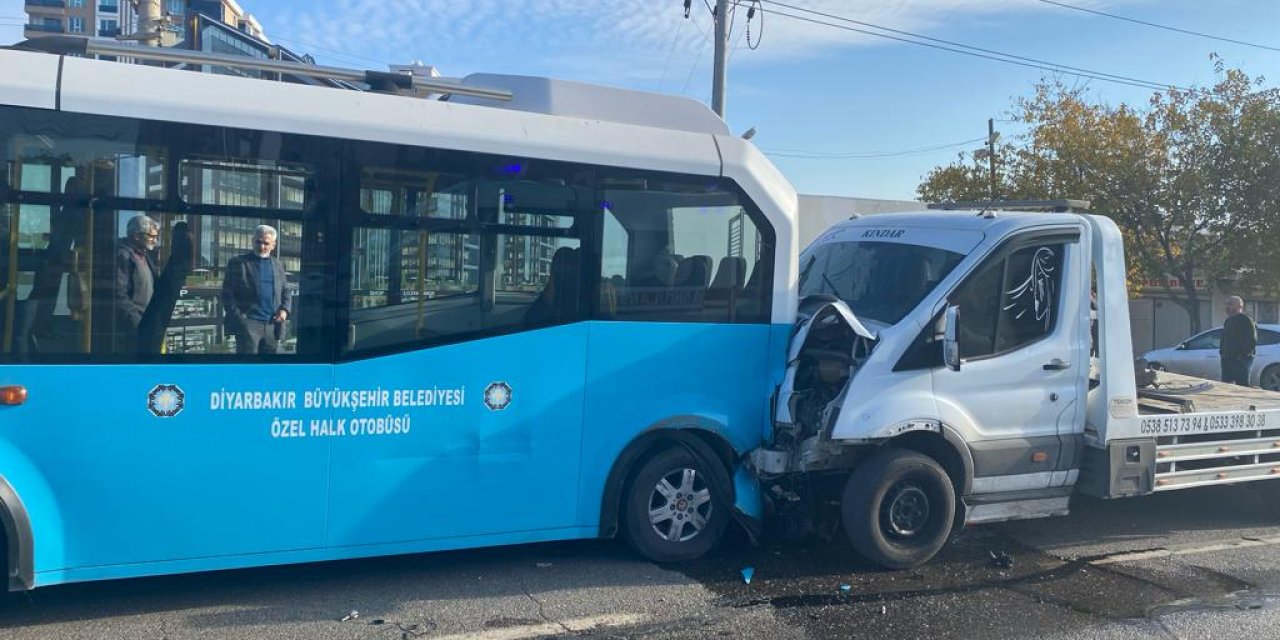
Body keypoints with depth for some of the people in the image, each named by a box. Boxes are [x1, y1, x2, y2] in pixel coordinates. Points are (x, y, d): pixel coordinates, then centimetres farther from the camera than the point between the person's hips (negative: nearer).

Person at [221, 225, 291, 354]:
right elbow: (227, 293, 1)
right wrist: (238, 316, -9)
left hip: (273, 325, 4)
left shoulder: (278, 265, 16)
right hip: (248, 323, -4)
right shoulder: (238, 262, 3)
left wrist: (284, 309, 0)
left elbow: (285, 291, 19)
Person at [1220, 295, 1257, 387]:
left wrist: (1244, 354, -17)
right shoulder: (1228, 321, 19)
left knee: (1242, 385, -7)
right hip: (1227, 359, 8)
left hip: (1241, 360, -8)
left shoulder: (1246, 320, -7)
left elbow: (1252, 340, -13)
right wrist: (1222, 351, 13)